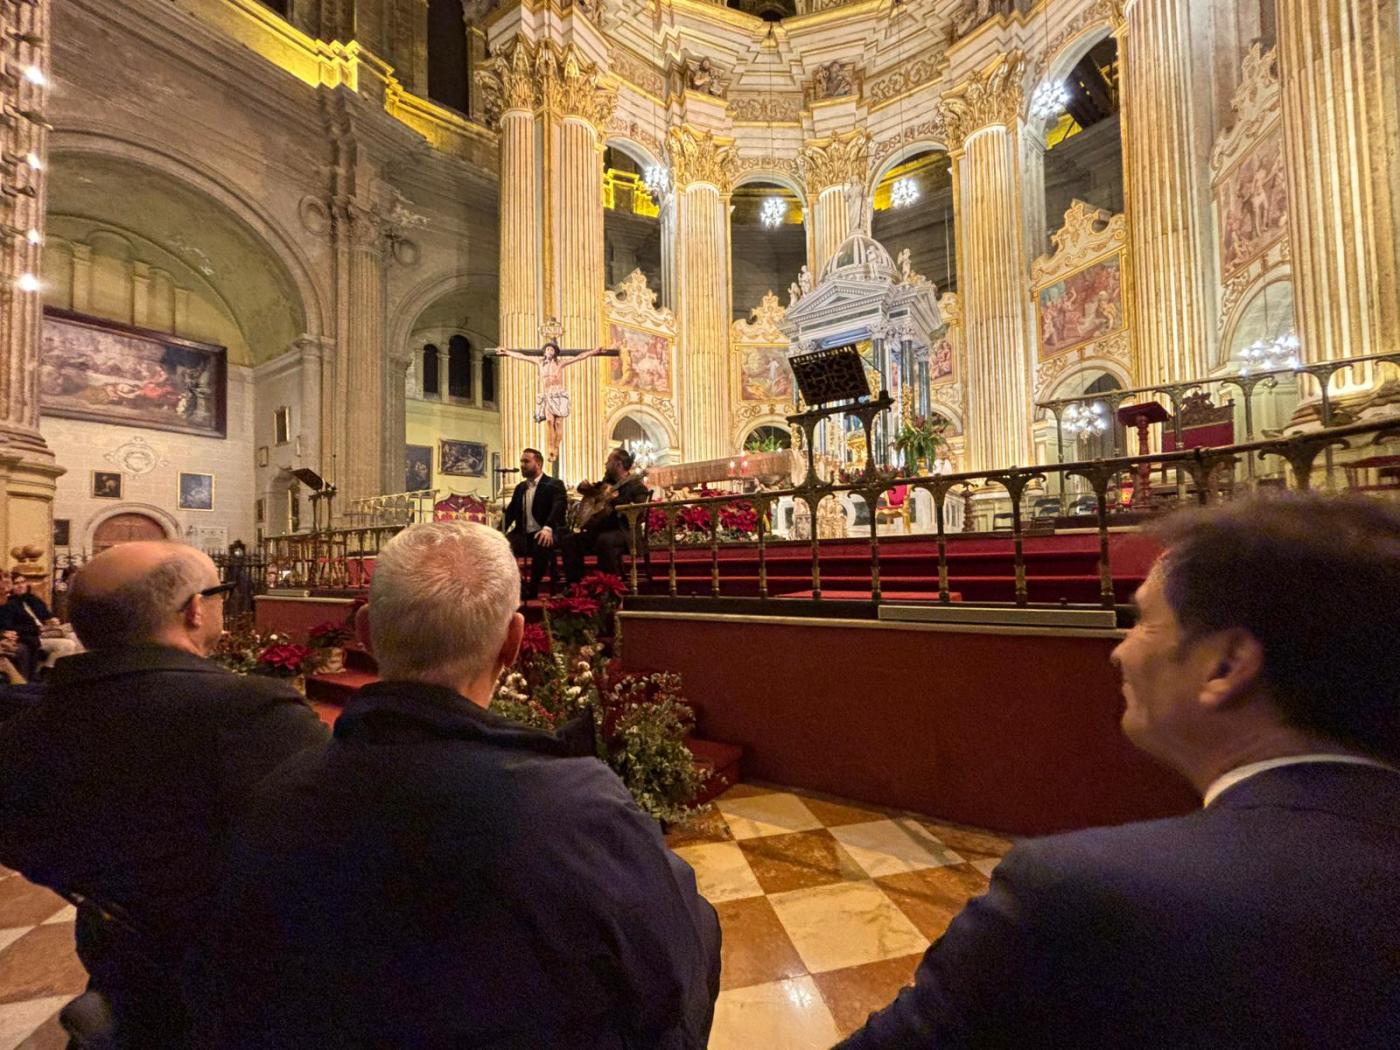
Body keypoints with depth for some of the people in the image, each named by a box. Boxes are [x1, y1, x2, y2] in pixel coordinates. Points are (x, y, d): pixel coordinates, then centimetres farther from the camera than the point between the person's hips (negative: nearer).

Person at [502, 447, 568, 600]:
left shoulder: (554, 485, 1)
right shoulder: (520, 487, 22)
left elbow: (559, 507, -17)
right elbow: (510, 512, 16)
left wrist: (547, 528, -36)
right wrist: (501, 531, -4)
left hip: (544, 535, -5)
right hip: (523, 535, 5)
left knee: (541, 546, -39)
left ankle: (532, 588, -20)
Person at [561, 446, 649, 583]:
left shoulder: (636, 484, -8)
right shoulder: (607, 481, 15)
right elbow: (587, 489, 29)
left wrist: (614, 509, -32)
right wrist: (585, 486, 5)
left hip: (625, 532, -8)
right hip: (600, 528, 8)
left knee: (605, 540, -39)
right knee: (570, 540, -6)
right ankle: (575, 584, -2)